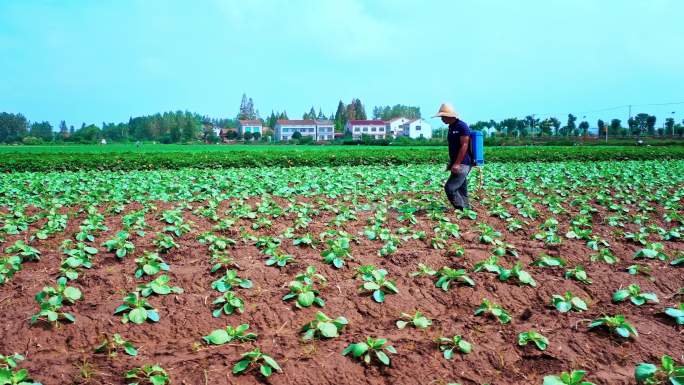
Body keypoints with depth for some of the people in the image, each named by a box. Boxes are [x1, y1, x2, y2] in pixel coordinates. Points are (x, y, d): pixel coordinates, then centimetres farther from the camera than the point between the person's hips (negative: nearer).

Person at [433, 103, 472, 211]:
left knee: (450, 188, -15)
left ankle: (461, 210, -5)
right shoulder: (451, 127, 15)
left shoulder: (462, 126, -13)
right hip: (457, 164, 9)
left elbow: (464, 146, -20)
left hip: (462, 164, -9)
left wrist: (457, 164, -24)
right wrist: (451, 162, 21)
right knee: (462, 190, 11)